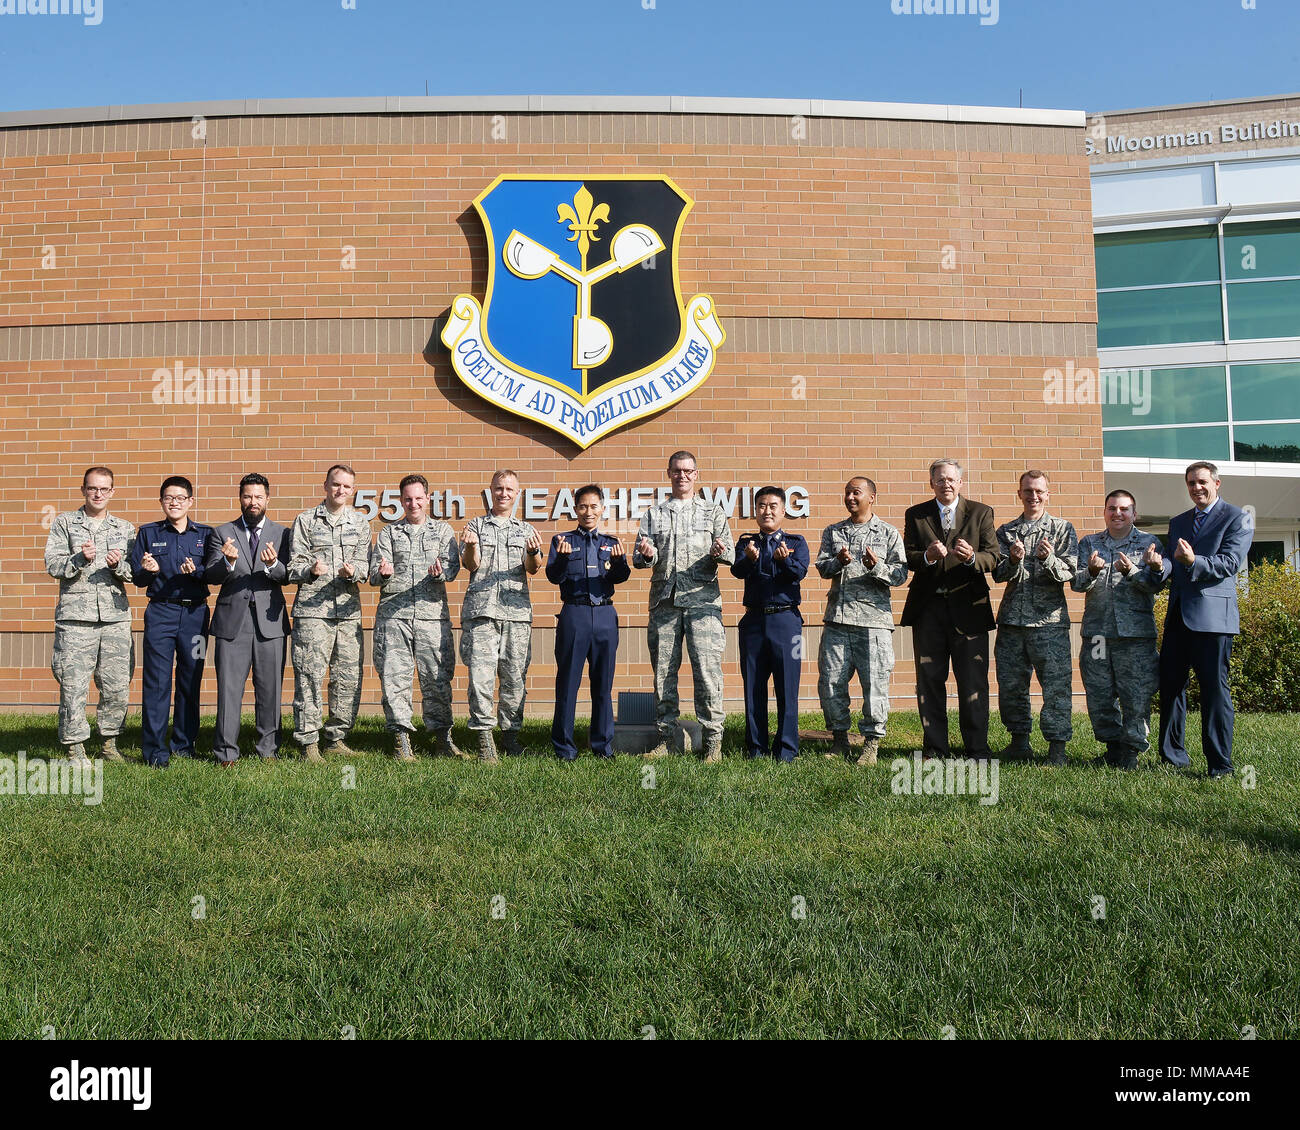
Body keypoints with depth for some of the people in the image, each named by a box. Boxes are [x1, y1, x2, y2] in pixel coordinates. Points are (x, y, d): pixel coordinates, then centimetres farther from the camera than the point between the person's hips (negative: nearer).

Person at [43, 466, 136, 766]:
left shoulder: (125, 529, 16)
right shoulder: (64, 522, 10)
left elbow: (134, 573, 10)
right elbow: (52, 564, 3)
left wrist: (118, 564, -10)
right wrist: (80, 558, -14)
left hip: (116, 616, 2)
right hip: (75, 614, -2)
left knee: (118, 685, 2)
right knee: (73, 685, -4)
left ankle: (110, 743, 15)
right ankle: (75, 748, 6)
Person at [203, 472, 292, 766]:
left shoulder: (281, 533, 10)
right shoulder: (223, 533, 9)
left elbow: (286, 577, 0)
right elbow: (211, 576, 0)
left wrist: (273, 565, -22)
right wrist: (228, 562, -21)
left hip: (270, 621, 1)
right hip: (232, 620, -1)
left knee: (270, 689, 4)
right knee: (229, 689, -1)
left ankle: (268, 750, 14)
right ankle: (226, 752, 6)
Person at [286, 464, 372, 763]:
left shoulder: (360, 522, 16)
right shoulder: (305, 520, 8)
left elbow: (364, 564, 7)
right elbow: (293, 567, 4)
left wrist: (353, 571, -15)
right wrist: (311, 570, -17)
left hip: (349, 609, 3)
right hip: (312, 610, -3)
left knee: (349, 677, 4)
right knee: (310, 677, -6)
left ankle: (336, 738, 16)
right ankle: (308, 742, 0)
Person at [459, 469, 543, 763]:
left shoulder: (525, 530, 19)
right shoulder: (476, 525, 16)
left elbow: (532, 568, 5)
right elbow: (471, 565, 3)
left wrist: (532, 554, -18)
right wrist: (470, 546, -19)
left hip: (517, 610, 2)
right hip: (481, 609, -1)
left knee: (515, 676, 2)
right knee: (481, 674, -10)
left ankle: (510, 733, 13)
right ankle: (484, 737, -6)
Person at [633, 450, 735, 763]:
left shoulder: (712, 511, 13)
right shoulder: (653, 514, 17)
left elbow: (731, 556, 7)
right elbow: (640, 558, 8)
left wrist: (720, 552, -16)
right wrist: (646, 554, -15)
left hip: (702, 599, -2)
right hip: (664, 601, 2)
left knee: (707, 669, -8)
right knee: (663, 670, 4)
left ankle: (713, 740, -2)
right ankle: (665, 736, 13)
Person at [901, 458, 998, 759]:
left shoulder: (981, 513, 7)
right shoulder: (915, 515, 9)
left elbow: (993, 558, -2)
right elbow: (907, 558, 1)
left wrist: (971, 558, -23)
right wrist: (927, 556, -20)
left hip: (968, 607, -1)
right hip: (928, 607, 2)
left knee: (973, 682, -1)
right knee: (929, 680, 6)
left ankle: (977, 749, 9)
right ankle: (935, 748, 16)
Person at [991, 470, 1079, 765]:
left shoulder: (1063, 529, 6)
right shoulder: (1006, 531, 12)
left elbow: (1068, 573, -3)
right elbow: (998, 574, 4)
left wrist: (1048, 558, -22)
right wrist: (1013, 561, -17)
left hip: (1049, 620, -3)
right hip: (1012, 619, 3)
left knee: (1056, 683, -5)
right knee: (1010, 683, 7)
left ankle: (1057, 746, 4)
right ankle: (1020, 742, 20)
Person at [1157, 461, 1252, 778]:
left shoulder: (1237, 519, 1)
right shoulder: (1177, 522, 20)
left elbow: (1230, 563, -10)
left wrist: (1193, 561, -26)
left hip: (1212, 615, -6)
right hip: (1178, 615, 6)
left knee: (1214, 688, -5)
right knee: (1170, 685, 8)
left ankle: (1221, 764, 2)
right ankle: (1173, 756, 19)